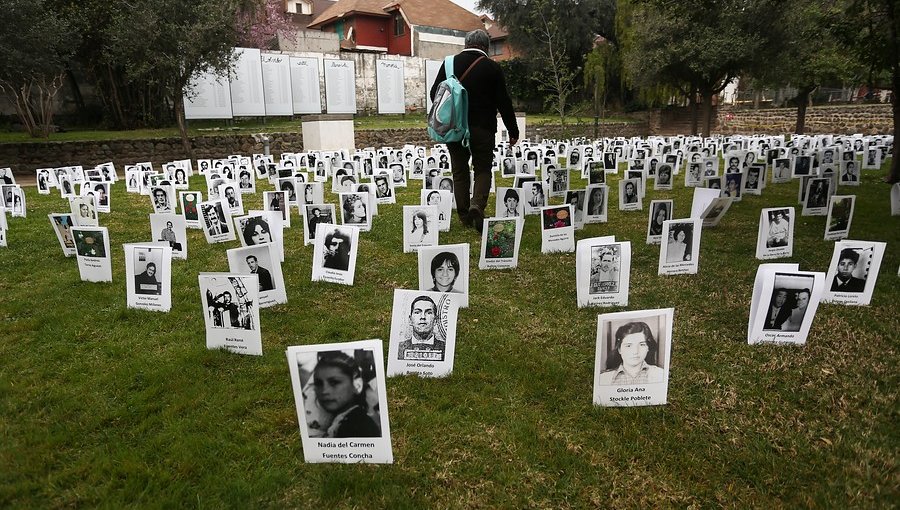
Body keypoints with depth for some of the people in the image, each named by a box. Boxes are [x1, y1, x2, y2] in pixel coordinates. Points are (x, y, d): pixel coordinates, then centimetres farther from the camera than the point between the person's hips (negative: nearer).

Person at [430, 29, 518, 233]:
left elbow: (434, 93, 6)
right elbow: (503, 102, -3)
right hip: (482, 129, -2)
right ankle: (477, 205, -14)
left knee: (460, 171, 12)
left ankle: (464, 216, 14)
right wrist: (513, 131, 5)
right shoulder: (492, 67, -3)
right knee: (483, 170, 10)